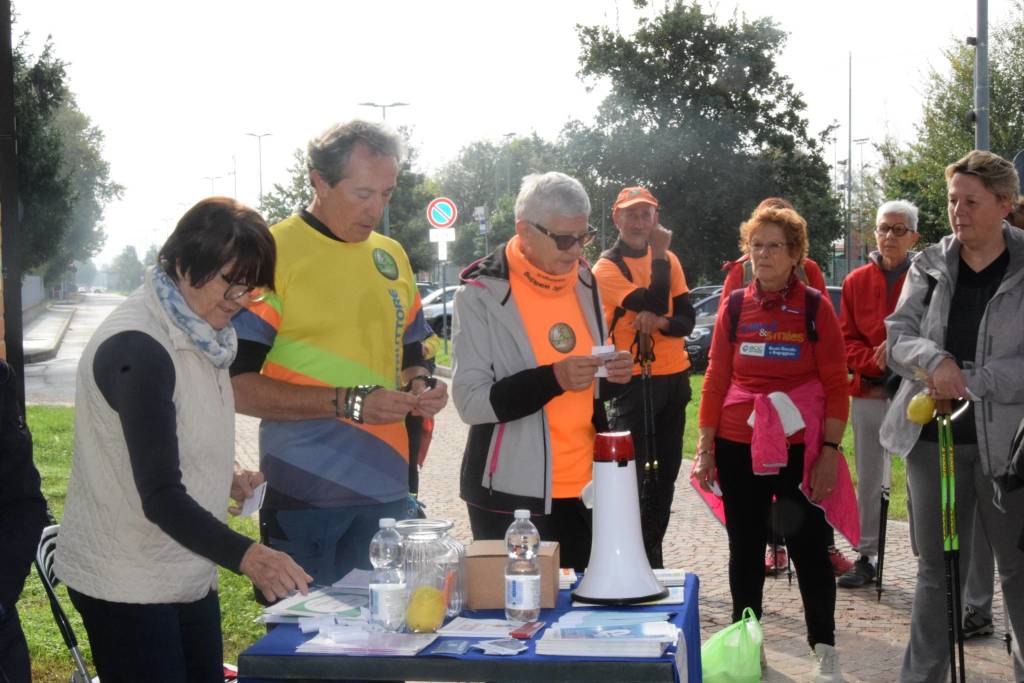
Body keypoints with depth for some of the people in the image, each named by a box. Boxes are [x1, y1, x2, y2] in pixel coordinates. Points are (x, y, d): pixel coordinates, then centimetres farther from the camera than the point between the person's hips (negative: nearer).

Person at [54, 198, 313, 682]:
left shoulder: (197, 332, 7)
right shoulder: (135, 347, -22)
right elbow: (160, 495, -29)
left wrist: (225, 480, 2)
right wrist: (245, 555, -40)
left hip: (188, 571, 9)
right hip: (127, 584, -9)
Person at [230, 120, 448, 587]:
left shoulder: (391, 256, 13)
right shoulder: (273, 253, -8)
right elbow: (237, 386, -13)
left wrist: (420, 385, 1)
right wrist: (349, 402, -19)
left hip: (388, 493, 6)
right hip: (305, 499, -6)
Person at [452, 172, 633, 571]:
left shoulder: (584, 281, 9)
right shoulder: (482, 293, -10)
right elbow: (470, 402, -14)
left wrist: (613, 376, -3)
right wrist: (553, 379, -24)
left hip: (583, 489, 6)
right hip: (511, 498, -5)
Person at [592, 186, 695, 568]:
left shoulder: (669, 260, 11)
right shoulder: (606, 267, -7)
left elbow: (687, 318, 4)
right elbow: (653, 302, -19)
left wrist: (659, 322, -16)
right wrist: (659, 255, -14)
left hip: (674, 377, 6)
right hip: (634, 379, -6)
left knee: (666, 472, 11)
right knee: (631, 472, -8)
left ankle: (653, 555, 22)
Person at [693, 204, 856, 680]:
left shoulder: (815, 307, -2)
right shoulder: (734, 306, 4)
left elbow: (836, 386, -3)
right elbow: (716, 379, 5)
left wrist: (830, 451, -9)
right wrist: (705, 447, 3)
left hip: (800, 449, -2)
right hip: (738, 449, 2)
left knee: (808, 546, 2)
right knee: (745, 547, 11)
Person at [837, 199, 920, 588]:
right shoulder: (856, 282, 8)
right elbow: (847, 340, 7)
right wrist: (876, 362, -10)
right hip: (868, 392, 3)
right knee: (870, 479, 11)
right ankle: (867, 557, 20)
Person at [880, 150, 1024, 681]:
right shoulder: (929, 265, 5)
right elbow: (897, 334, 1)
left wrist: (968, 381, -18)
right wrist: (933, 360, -19)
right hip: (933, 436, 3)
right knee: (936, 567, 13)